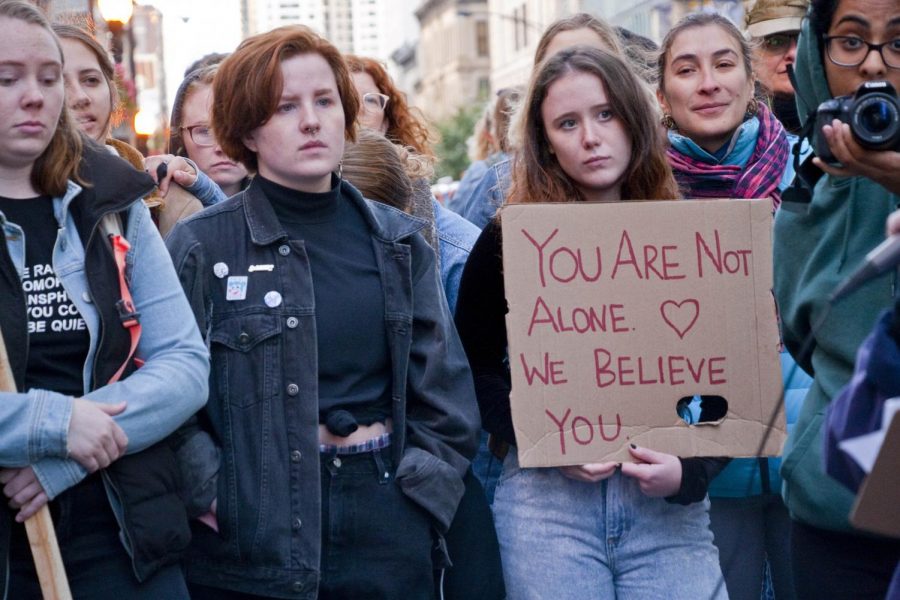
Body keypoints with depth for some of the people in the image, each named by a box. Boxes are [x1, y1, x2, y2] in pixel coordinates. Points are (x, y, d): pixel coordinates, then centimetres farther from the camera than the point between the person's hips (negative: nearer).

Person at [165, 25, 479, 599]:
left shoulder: (399, 240, 8)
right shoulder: (200, 247, -3)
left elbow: (444, 385, 7)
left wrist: (424, 486, -2)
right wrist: (204, 489, -16)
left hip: (389, 528, 3)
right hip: (251, 541, -3)